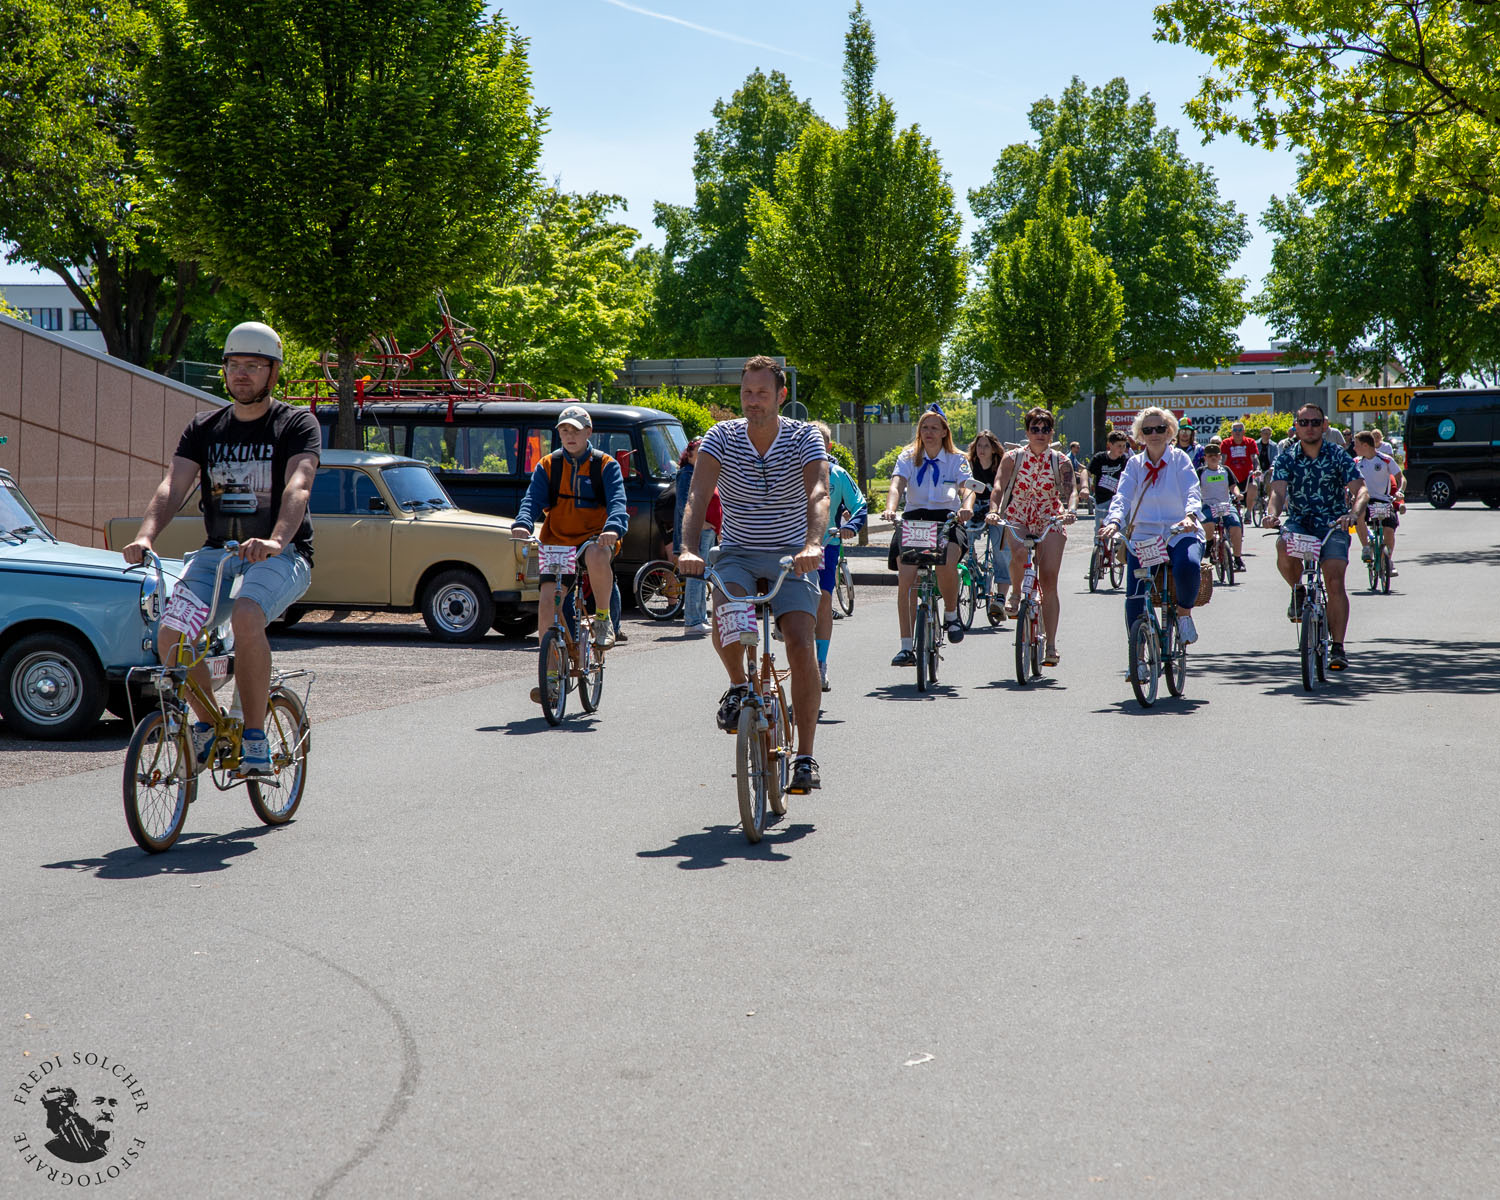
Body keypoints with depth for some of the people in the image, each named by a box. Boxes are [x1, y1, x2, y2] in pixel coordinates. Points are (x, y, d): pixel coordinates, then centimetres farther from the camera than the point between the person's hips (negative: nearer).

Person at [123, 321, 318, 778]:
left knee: (246, 617, -35)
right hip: (218, 552, 4)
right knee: (170, 633, -19)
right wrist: (146, 536, -25)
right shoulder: (203, 429, 10)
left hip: (282, 557, -4)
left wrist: (275, 541, -40)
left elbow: (297, 488, -20)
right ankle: (209, 725, 7)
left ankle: (254, 739, -21)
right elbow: (173, 487, -4)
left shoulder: (297, 424, -2)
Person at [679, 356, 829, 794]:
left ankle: (805, 758, -10)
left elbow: (818, 494, -25)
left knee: (801, 645, -19)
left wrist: (813, 544, -45)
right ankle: (738, 686, 1)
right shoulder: (722, 437, -7)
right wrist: (689, 548, -38)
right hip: (738, 554, 1)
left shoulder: (804, 438, -10)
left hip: (790, 558, -1)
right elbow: (699, 494, -20)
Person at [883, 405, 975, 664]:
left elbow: (967, 488, -14)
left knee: (946, 564, -32)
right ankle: (906, 647, -9)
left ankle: (951, 614, -2)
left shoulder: (956, 460, 3)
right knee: (905, 579, -14)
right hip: (914, 518, 1)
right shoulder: (908, 458, 4)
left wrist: (966, 507, -37)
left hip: (947, 519, -1)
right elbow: (897, 485, -12)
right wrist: (890, 509, -33)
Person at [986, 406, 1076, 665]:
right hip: (1017, 520, 0)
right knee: (1019, 554, -35)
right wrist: (994, 510, -33)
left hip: (1050, 522, 0)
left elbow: (1070, 490, -13)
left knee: (1049, 581, -9)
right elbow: (999, 486, -14)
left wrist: (1069, 510, -35)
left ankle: (1051, 646, -3)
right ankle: (1015, 592, -2)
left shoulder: (1061, 462, 0)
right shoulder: (1013, 458, -1)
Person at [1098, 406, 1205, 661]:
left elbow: (1192, 492, -11)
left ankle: (1184, 612, -5)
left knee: (1188, 566, -36)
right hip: (1143, 534, 2)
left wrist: (1190, 515, -33)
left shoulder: (1180, 459, 3)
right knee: (1134, 598, -12)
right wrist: (1114, 521, -25)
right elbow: (1122, 496, -4)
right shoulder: (1134, 465, 10)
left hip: (1179, 532, -2)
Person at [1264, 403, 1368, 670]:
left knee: (1335, 582, -18)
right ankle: (1298, 591, -1)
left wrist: (1356, 511, -35)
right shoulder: (1286, 460, 0)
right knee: (1284, 549, -33)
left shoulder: (1338, 456, -3)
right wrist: (1272, 514, -37)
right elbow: (1278, 492, -14)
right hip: (1298, 523, 1)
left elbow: (1360, 489, -12)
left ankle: (1337, 647, -11)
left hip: (1333, 526, -1)